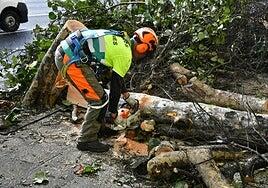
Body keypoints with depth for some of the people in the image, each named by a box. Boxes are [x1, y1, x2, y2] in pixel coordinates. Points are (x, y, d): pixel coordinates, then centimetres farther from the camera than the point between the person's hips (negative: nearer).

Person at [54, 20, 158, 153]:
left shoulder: (120, 39, 20)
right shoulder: (125, 55, -9)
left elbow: (116, 75, 30)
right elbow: (116, 84, -6)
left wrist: (128, 98, 38)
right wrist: (112, 112, 5)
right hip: (72, 61, -10)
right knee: (100, 100, -5)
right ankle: (86, 141, 5)